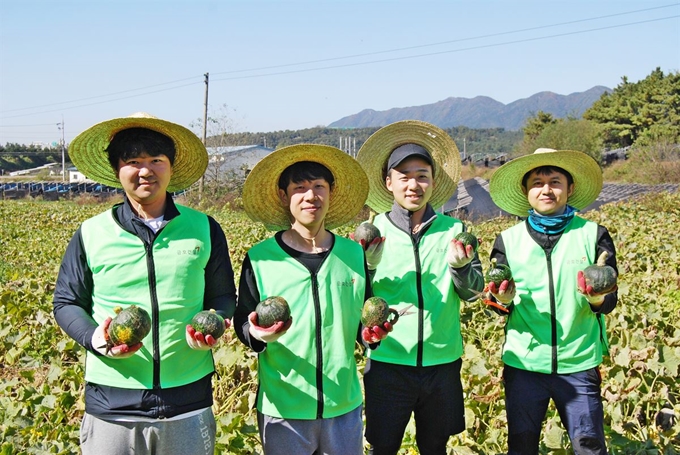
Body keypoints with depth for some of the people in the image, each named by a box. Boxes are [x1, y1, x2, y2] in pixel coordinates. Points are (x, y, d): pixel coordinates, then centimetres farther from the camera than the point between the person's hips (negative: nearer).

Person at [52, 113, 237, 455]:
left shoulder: (204, 230, 5)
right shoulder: (91, 235, 3)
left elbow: (223, 295, 12)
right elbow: (67, 302, 9)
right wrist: (93, 337, -10)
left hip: (188, 402, 1)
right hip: (111, 403, 0)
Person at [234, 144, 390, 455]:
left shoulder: (354, 254, 3)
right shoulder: (259, 258, -4)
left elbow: (363, 320, 12)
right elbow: (242, 323, 1)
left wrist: (372, 333, -10)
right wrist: (257, 333, -20)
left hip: (344, 406, 2)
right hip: (282, 409, -2)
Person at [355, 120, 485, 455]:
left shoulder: (454, 230, 1)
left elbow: (473, 292, -3)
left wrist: (460, 266, -23)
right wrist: (366, 266, -20)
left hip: (442, 362, 1)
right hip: (387, 362, -1)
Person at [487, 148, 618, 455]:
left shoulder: (593, 235, -1)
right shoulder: (509, 240, 2)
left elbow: (610, 300, -2)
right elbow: (500, 305, 6)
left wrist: (596, 298, -24)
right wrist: (503, 299, -17)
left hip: (579, 363, -1)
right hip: (523, 363, 1)